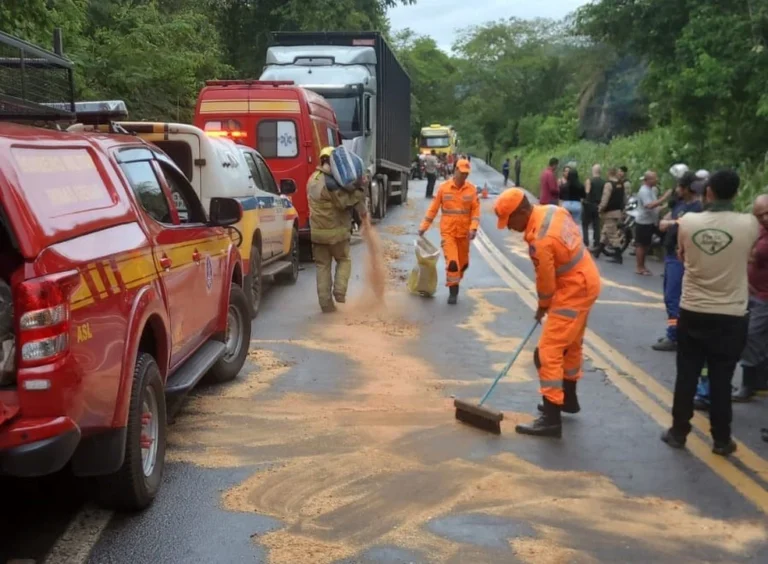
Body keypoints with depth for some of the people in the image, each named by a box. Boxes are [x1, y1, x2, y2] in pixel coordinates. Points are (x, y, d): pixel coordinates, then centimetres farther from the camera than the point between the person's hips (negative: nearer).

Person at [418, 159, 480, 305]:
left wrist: (473, 228, -15)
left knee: (463, 263, 12)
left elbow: (476, 210, -1)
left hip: (464, 232, 2)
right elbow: (433, 208, 1)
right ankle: (453, 291, -1)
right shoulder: (443, 187, -4)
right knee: (452, 262, -13)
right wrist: (424, 227, 1)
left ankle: (455, 284, 37)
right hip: (447, 231, -2)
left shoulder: (472, 189, -1)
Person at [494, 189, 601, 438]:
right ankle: (569, 398, 38)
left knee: (548, 352, -9)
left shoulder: (539, 240, -28)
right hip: (586, 281, 10)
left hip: (573, 291, -10)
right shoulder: (553, 210, -3)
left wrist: (543, 306, 4)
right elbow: (575, 237, 11)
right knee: (571, 345, 22)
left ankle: (551, 418, -7)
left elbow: (546, 280, -17)